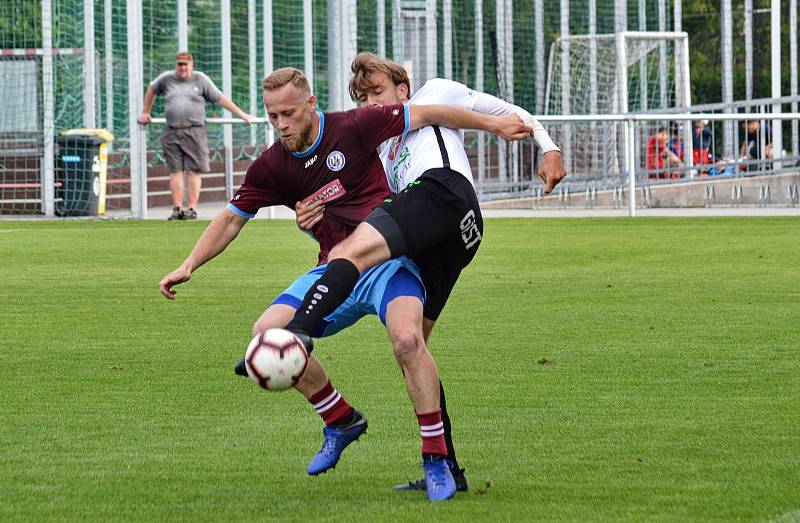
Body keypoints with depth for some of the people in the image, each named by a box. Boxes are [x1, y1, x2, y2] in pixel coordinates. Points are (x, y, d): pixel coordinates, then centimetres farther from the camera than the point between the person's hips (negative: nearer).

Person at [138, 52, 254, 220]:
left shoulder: (200, 79, 6)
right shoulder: (166, 79, 12)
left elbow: (220, 98, 8)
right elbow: (152, 89, 30)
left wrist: (242, 115, 7)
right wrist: (145, 113, 33)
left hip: (194, 132, -2)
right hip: (171, 133, 2)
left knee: (194, 170, -5)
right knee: (175, 171, 1)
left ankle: (192, 208, -3)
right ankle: (177, 208, 4)